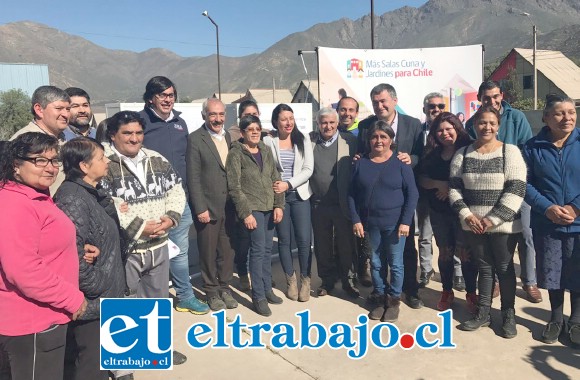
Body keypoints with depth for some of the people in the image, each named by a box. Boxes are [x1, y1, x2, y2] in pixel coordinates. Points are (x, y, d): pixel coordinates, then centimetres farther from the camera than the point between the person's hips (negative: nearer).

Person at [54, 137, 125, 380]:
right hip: (92, 301, -10)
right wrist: (95, 289, -20)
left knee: (99, 360, 23)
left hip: (105, 296, 10)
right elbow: (73, 254, -27)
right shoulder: (72, 199, -22)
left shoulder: (92, 193, 10)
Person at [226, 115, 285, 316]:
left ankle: (267, 289, 24)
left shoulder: (266, 150, 11)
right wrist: (245, 213, -14)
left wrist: (279, 205, 1)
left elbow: (275, 179, 12)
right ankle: (258, 296, 3)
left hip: (270, 208, 6)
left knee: (267, 250, 11)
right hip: (252, 209, -5)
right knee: (258, 250, -7)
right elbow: (234, 187, -9)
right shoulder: (236, 154, -5)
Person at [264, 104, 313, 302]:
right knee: (284, 240, 8)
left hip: (299, 195, 1)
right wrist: (273, 186, -15)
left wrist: (288, 184, -14)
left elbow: (308, 169, -4)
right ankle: (291, 281, 23)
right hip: (278, 196, 0)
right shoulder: (267, 141, -2)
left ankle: (305, 280, 15)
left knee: (304, 240, -3)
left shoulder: (303, 141, 3)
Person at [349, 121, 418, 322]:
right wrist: (356, 220, -4)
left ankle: (394, 301, 23)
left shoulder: (400, 163, -4)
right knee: (376, 263, 12)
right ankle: (381, 298, 27)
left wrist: (405, 222, -12)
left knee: (395, 264, 7)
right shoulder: (360, 163, 3)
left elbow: (412, 194, -5)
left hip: (395, 223, -2)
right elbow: (352, 194, 4)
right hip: (370, 223, 3)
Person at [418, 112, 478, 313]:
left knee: (466, 252, -1)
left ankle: (471, 293, 15)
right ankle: (447, 291, 25)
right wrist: (440, 185, -15)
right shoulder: (431, 154, 6)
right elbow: (421, 179, 0)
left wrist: (452, 188, -14)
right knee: (445, 252, 12)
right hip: (438, 211, 4)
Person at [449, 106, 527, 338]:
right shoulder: (462, 155, 4)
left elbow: (516, 190, -12)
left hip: (503, 225, -3)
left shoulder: (510, 152, -6)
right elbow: (454, 188, 4)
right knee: (484, 268, 14)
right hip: (473, 225, 3)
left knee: (504, 268, 8)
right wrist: (466, 215, -10)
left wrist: (493, 219, -16)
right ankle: (483, 313, 25)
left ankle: (508, 315, 23)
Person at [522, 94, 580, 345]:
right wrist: (547, 208, -15)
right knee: (552, 274, 11)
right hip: (546, 223, 1)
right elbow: (526, 183, -2)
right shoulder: (533, 147, 0)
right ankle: (556, 319, 32)